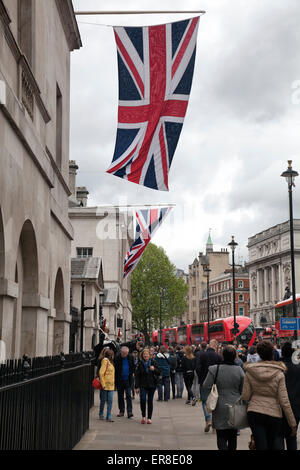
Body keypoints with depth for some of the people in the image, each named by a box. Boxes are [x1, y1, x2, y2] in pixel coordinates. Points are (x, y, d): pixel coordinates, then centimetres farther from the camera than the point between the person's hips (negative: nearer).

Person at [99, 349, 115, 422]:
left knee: (110, 401, 0)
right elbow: (101, 373, -17)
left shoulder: (110, 362, 15)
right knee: (103, 400, 7)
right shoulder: (105, 361, -11)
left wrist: (113, 382, 11)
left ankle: (109, 416, 1)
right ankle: (101, 414, 24)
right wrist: (103, 384, -19)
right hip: (105, 385, -7)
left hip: (111, 385, 7)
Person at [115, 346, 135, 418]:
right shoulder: (117, 358, -6)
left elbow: (133, 367, 12)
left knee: (128, 395, -6)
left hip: (128, 380, 0)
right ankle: (121, 411, 18)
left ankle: (129, 411, -7)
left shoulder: (130, 357, 0)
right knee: (120, 396, 9)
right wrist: (116, 378, -11)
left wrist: (131, 373, -2)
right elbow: (115, 369, -4)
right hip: (119, 380, 0)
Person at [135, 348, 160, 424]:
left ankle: (149, 418, 15)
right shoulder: (140, 364, 2)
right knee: (143, 399, -17)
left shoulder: (153, 362, 3)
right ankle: (143, 416, 0)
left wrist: (154, 369, -17)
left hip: (152, 385, 1)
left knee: (150, 401, 5)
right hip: (143, 385, -1)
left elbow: (158, 372, 4)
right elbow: (137, 376, 2)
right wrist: (137, 387, -3)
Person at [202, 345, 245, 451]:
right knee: (232, 436, 15)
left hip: (220, 408, -2)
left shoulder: (214, 369, -10)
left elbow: (206, 388, -7)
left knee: (221, 436, 1)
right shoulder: (239, 370, -6)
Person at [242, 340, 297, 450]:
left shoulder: (250, 372, -3)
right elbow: (284, 401, -8)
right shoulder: (279, 374, -6)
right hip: (274, 413, -1)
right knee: (276, 445, 11)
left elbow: (245, 397, -1)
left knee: (261, 446, 5)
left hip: (254, 412, 1)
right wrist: (293, 423, -1)